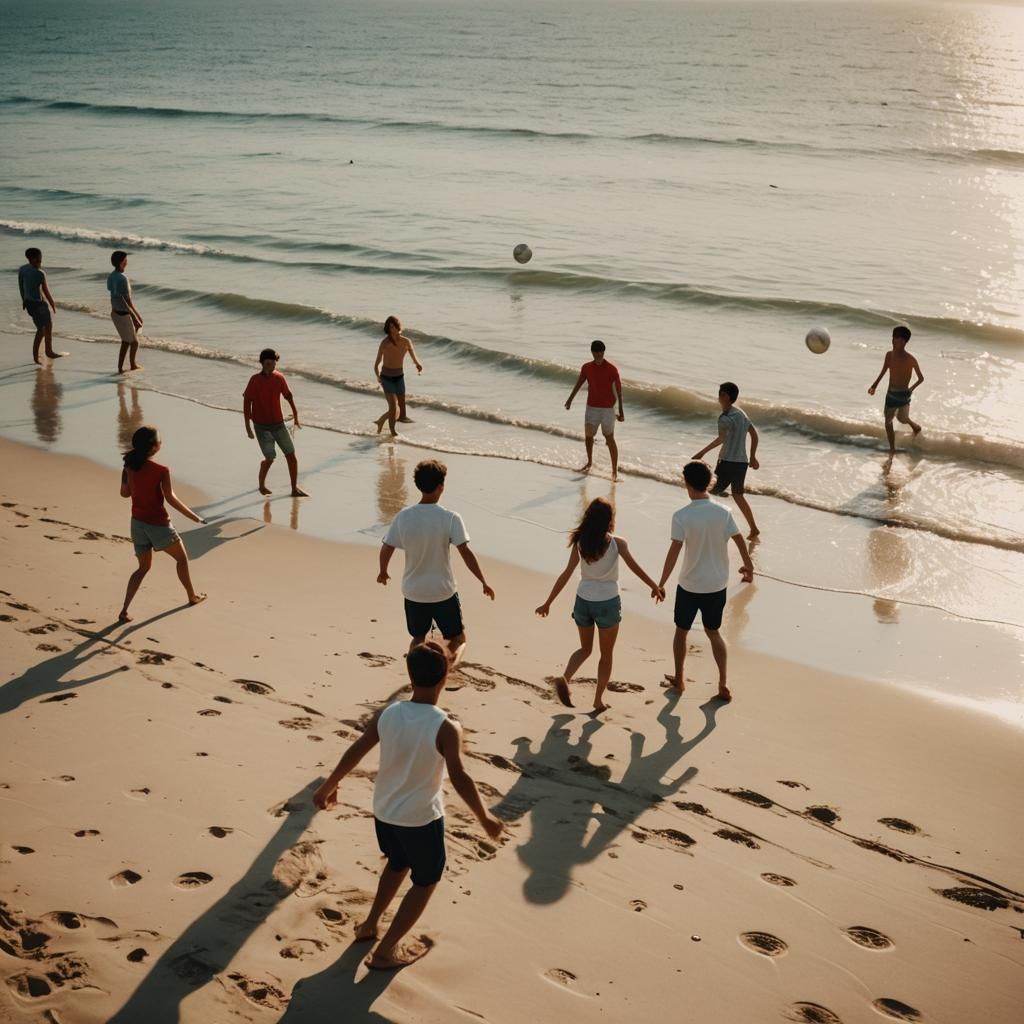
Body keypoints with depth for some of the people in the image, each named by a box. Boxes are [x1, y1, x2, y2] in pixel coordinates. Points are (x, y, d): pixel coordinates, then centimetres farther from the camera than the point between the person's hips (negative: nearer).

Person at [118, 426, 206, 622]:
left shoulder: (129, 467, -3)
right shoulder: (161, 471, -19)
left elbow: (124, 493, 7)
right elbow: (171, 499, -18)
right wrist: (193, 516, -10)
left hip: (137, 523, 5)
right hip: (158, 524, -5)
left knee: (143, 567, 19)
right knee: (182, 558, 21)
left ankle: (124, 610, 5)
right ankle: (193, 596, 37)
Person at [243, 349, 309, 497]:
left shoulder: (279, 378, -1)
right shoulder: (255, 380, -13)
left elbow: (288, 395, 14)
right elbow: (246, 402, -11)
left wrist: (295, 414, 18)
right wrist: (248, 426, -13)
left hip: (278, 423, 4)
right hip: (261, 426, -4)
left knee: (290, 454, 3)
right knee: (270, 457, -11)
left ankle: (295, 488, 13)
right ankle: (262, 484, 17)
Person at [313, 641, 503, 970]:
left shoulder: (386, 715, -10)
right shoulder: (447, 728, -25)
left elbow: (354, 753, -1)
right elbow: (459, 778, -27)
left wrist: (328, 787, 14)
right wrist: (484, 817, -13)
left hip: (384, 811, 5)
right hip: (422, 818, -5)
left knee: (398, 863, 32)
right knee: (426, 880, 17)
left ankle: (370, 924, 43)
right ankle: (386, 950, 18)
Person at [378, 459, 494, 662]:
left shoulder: (403, 517, -8)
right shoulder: (450, 518, -16)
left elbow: (386, 549, -1)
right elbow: (466, 553, -18)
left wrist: (383, 572, 19)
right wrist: (484, 583, -8)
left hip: (413, 592, 3)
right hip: (443, 592, -3)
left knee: (418, 638, 24)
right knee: (458, 638, 14)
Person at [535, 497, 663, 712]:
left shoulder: (580, 543, -7)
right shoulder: (617, 543, -14)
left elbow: (566, 575, -9)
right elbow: (635, 568, -9)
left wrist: (548, 603, -5)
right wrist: (655, 587, 6)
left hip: (583, 601, 3)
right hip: (607, 603, -3)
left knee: (585, 648, 21)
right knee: (606, 654, 16)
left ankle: (565, 677, -5)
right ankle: (598, 699, 19)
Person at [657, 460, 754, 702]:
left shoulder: (682, 516, -18)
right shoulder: (723, 512, -8)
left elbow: (674, 552, -20)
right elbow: (739, 541, -1)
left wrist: (661, 584, -14)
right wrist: (748, 566, 16)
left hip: (689, 585, -3)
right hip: (717, 584, 3)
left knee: (681, 631, 18)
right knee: (713, 632, 19)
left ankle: (679, 680, 30)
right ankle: (723, 684, 13)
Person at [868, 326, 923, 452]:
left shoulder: (910, 360, -16)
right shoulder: (889, 355, -2)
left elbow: (921, 378, -8)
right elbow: (883, 373, 10)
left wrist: (911, 389, -16)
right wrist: (874, 386, 1)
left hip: (903, 394, -4)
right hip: (890, 394, 4)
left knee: (902, 418, -14)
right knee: (888, 422, 12)